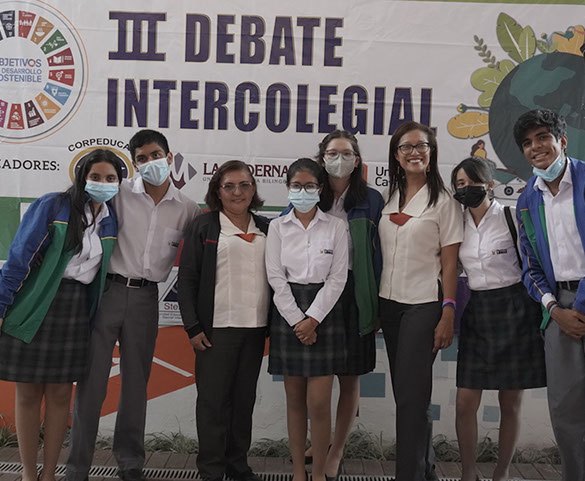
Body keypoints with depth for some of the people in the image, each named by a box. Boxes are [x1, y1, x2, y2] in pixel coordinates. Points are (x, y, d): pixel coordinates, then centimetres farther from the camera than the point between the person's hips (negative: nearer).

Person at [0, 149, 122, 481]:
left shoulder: (111, 222, 8)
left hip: (76, 313, 4)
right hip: (34, 309, -3)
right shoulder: (51, 207, -6)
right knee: (29, 394, 5)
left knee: (61, 394, 8)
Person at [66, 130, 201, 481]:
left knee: (137, 381, 11)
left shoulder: (187, 209, 5)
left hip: (146, 297, 2)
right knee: (92, 379, 0)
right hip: (108, 290, -1)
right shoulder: (119, 194, -1)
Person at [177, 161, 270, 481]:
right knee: (213, 400, 2)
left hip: (256, 327, 4)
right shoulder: (204, 227, 0)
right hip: (217, 327, -3)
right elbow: (187, 279, -3)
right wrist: (193, 327, -9)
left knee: (244, 399, 11)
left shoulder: (266, 229, 11)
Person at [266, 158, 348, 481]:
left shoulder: (335, 227, 2)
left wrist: (313, 319, -12)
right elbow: (276, 277, -2)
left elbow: (338, 277, -3)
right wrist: (297, 320, -10)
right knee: (294, 400, 8)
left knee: (319, 403, -3)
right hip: (288, 313, 1)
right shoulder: (277, 227, 5)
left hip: (324, 312, -1)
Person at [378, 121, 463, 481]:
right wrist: (374, 307, 9)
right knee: (405, 392, 11)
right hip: (390, 302, 5)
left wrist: (448, 315, -12)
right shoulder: (389, 199, 10)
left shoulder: (443, 201, -3)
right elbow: (381, 255, 12)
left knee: (410, 394, -7)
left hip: (424, 304, -5)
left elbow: (450, 263, -6)